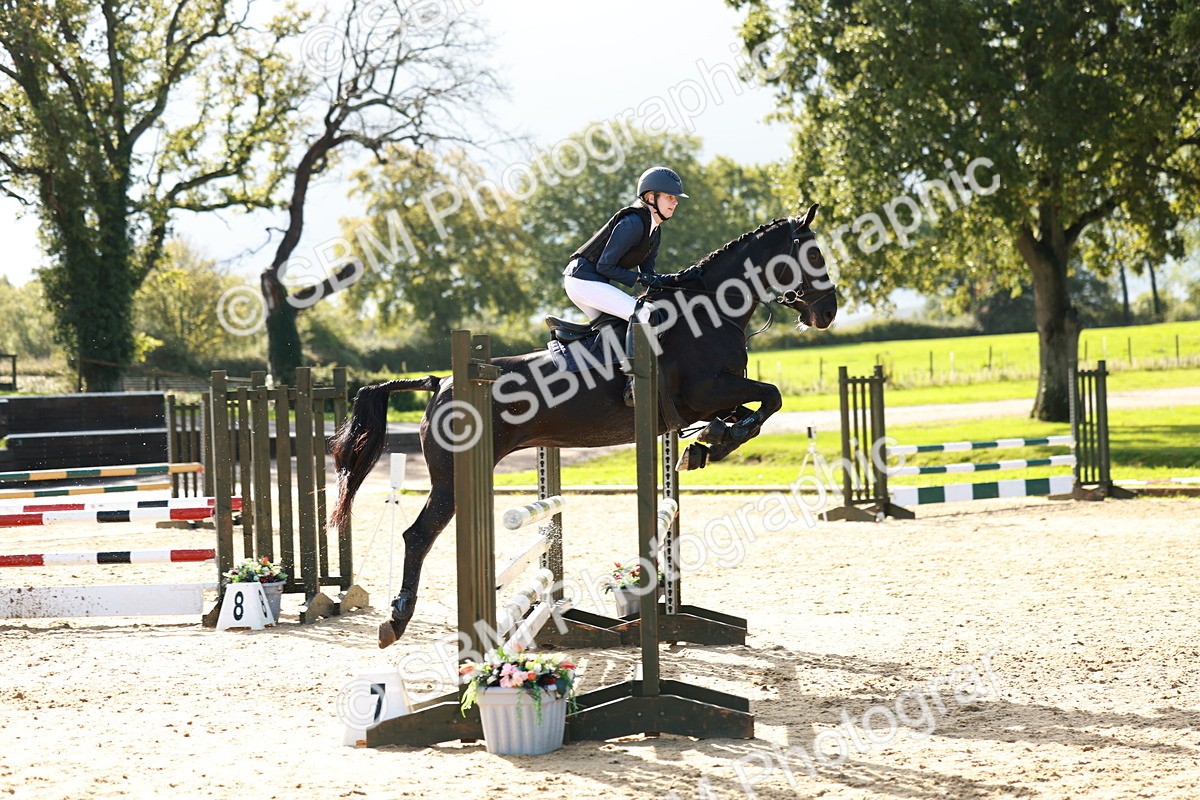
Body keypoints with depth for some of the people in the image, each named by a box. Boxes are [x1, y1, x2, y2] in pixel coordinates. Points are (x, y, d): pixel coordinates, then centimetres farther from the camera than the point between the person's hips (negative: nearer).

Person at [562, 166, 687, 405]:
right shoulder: (633, 222, -17)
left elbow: (647, 272, 14)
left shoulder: (655, 230, 13)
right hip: (582, 279, -11)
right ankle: (635, 383, -28)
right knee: (642, 313, -22)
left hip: (592, 282, 11)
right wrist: (640, 278, -20)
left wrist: (667, 281, -5)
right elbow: (605, 266, -18)